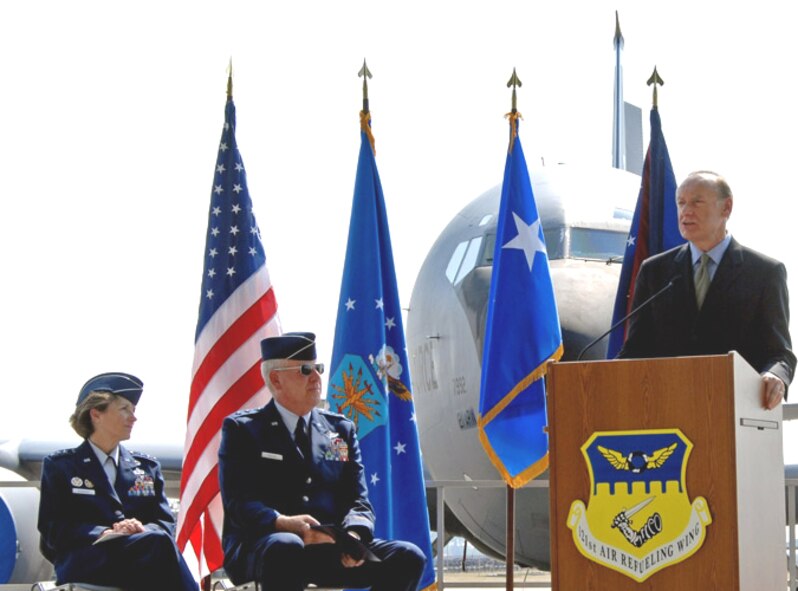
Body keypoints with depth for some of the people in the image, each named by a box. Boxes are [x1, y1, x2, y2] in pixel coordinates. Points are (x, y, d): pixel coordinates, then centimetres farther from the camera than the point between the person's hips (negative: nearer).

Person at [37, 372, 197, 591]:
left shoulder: (148, 467, 26)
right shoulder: (59, 466, 15)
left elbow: (165, 522, 16)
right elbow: (54, 529, 3)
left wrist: (142, 530, -10)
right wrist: (105, 534, -16)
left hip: (141, 560, 4)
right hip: (82, 566, -3)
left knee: (158, 538, -38)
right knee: (158, 541, -36)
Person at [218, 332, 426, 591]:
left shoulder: (341, 429, 19)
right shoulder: (241, 428, 6)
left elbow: (357, 500, 12)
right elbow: (237, 502, -7)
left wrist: (353, 536, -13)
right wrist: (284, 524, -27)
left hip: (329, 548, 5)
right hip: (260, 547, -5)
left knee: (408, 557, -18)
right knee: (285, 547, -41)